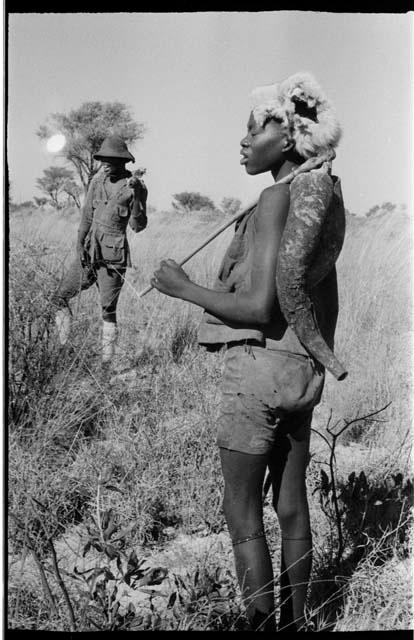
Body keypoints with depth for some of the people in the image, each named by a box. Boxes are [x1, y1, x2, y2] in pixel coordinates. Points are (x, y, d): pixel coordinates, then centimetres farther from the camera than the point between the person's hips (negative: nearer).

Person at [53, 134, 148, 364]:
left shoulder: (135, 186, -8)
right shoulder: (98, 180, 6)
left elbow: (138, 226, -12)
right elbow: (87, 216, 9)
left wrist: (136, 195, -24)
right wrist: (80, 244, 0)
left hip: (113, 255, -5)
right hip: (89, 251, 5)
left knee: (108, 309, -2)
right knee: (59, 298, 6)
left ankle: (107, 359, 11)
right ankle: (61, 345, 26)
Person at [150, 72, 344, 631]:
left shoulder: (276, 200, -15)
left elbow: (258, 307, -21)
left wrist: (182, 288, -10)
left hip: (260, 365, -8)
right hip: (302, 370, 9)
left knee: (242, 514, 5)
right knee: (292, 506, 16)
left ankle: (262, 624, 14)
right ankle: (294, 621, 29)